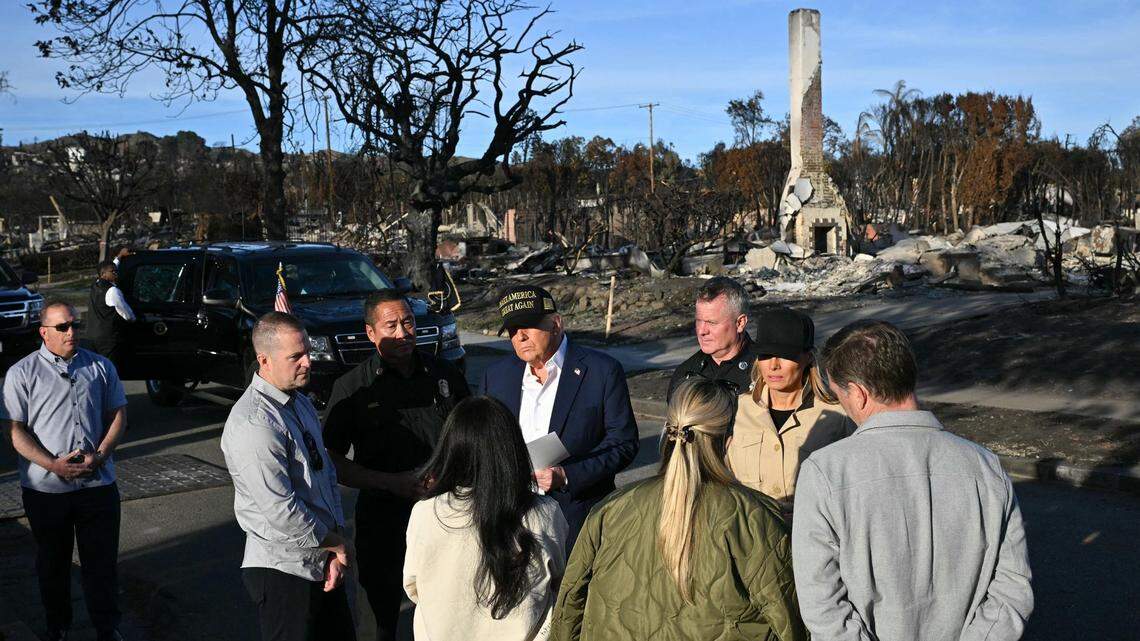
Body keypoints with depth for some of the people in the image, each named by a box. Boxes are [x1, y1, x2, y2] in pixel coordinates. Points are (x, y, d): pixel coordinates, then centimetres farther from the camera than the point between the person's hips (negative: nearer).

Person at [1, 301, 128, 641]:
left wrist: (100, 455, -8)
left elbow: (118, 414, 8)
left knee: (102, 561, 6)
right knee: (53, 563, 15)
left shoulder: (101, 367, 6)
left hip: (98, 483, 1)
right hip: (45, 487, -1)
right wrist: (53, 465, -17)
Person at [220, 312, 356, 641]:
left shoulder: (302, 403, 8)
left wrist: (336, 546, -1)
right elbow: (281, 512, -24)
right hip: (283, 569, -8)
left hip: (323, 562, 8)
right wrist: (338, 545, -9)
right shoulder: (253, 424, -23)